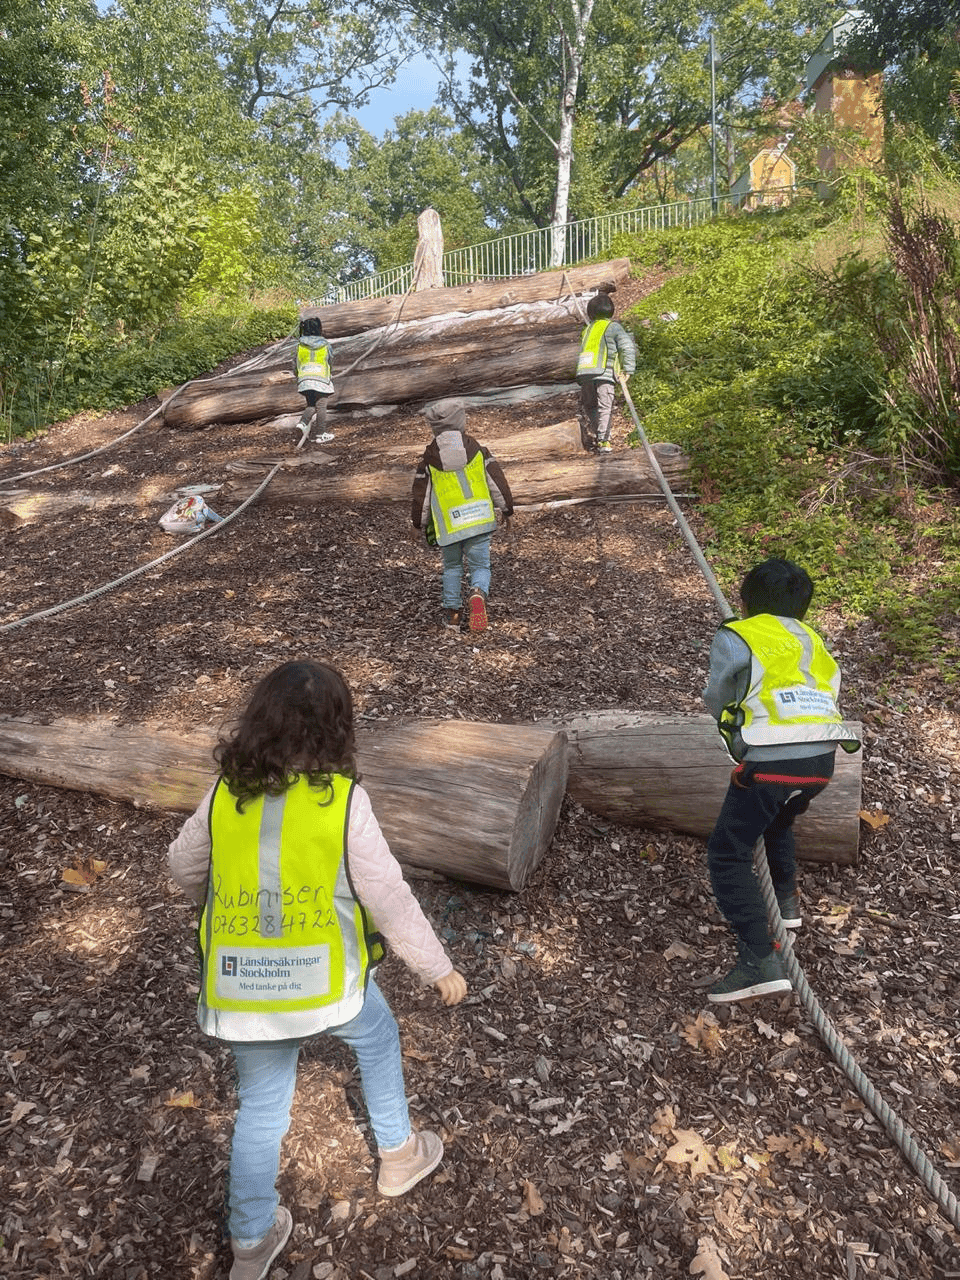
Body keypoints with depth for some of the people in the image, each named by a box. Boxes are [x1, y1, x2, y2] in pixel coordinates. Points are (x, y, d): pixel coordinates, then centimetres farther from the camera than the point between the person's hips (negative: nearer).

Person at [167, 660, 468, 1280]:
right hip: (327, 980, -2)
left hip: (243, 986, 3)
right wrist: (440, 968, -1)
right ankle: (398, 1154, 47)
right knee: (377, 1038, 29)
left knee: (261, 1103, 24)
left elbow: (184, 868, 10)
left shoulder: (225, 795, -6)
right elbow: (391, 899, -14)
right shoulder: (344, 799, -18)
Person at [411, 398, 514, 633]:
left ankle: (452, 611, 15)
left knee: (452, 567, 19)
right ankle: (479, 593, -24)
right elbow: (497, 481, 4)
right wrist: (506, 509, 14)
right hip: (479, 520, -1)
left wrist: (419, 523, 18)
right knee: (480, 565, 7)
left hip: (448, 525, 1)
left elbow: (421, 494, 6)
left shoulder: (429, 458, 1)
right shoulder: (476, 450, 1)